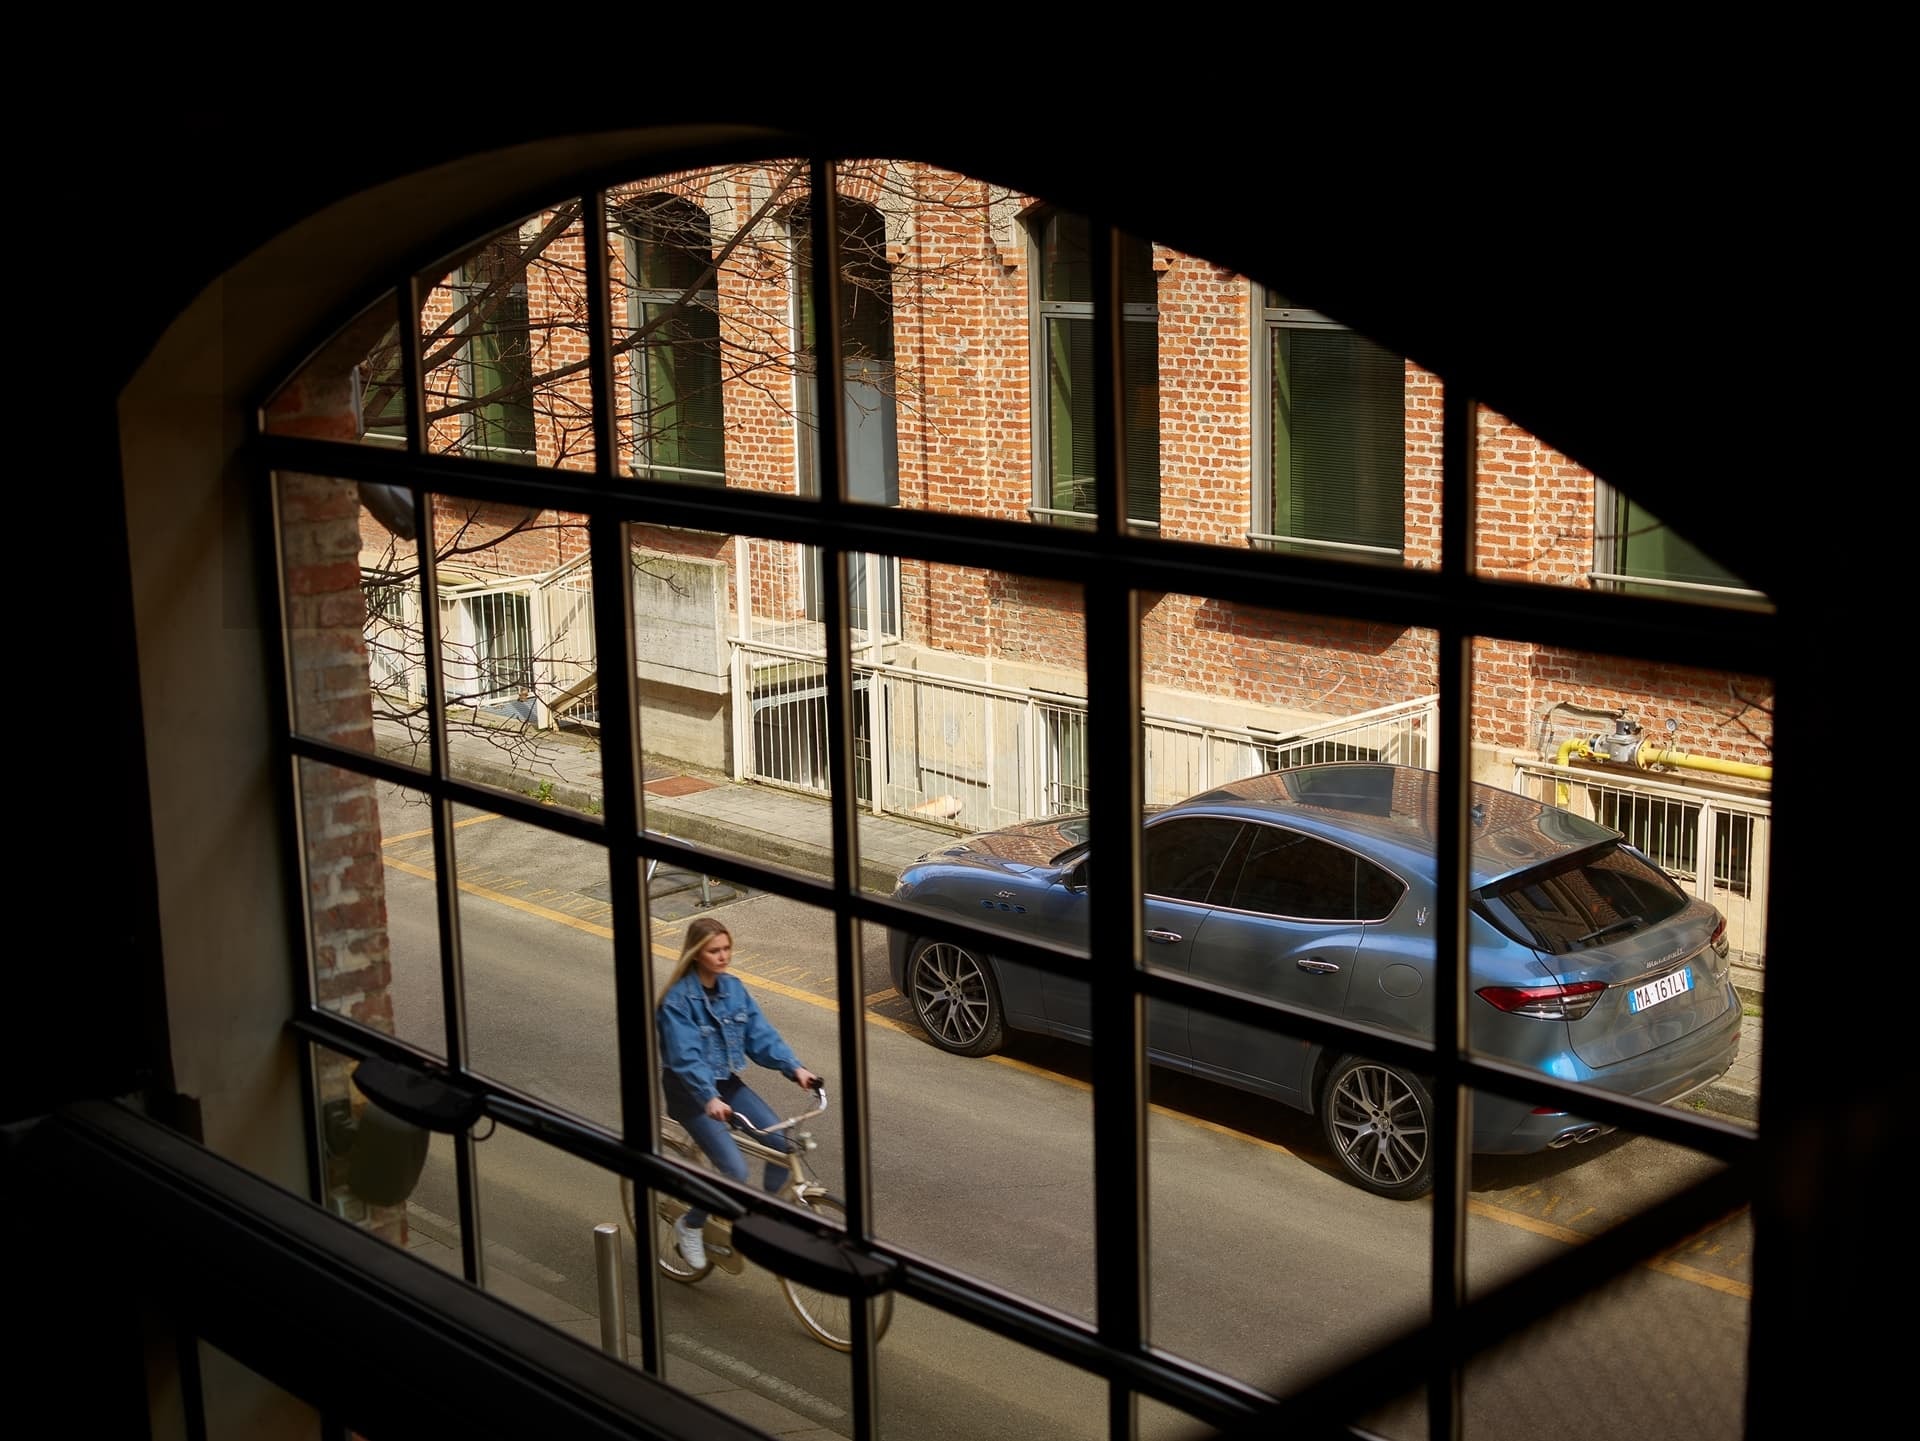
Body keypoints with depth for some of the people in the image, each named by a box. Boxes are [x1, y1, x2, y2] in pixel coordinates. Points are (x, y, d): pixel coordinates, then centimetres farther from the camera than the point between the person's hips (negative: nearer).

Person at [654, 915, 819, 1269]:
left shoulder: (733, 987, 0)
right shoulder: (678, 999, -20)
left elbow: (761, 1034, -4)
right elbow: (685, 1057, -29)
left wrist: (794, 1068, -20)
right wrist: (709, 1099, -44)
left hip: (726, 1083, 6)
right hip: (689, 1090, -6)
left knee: (783, 1145, -10)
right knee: (735, 1170, -19)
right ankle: (689, 1226, 7)